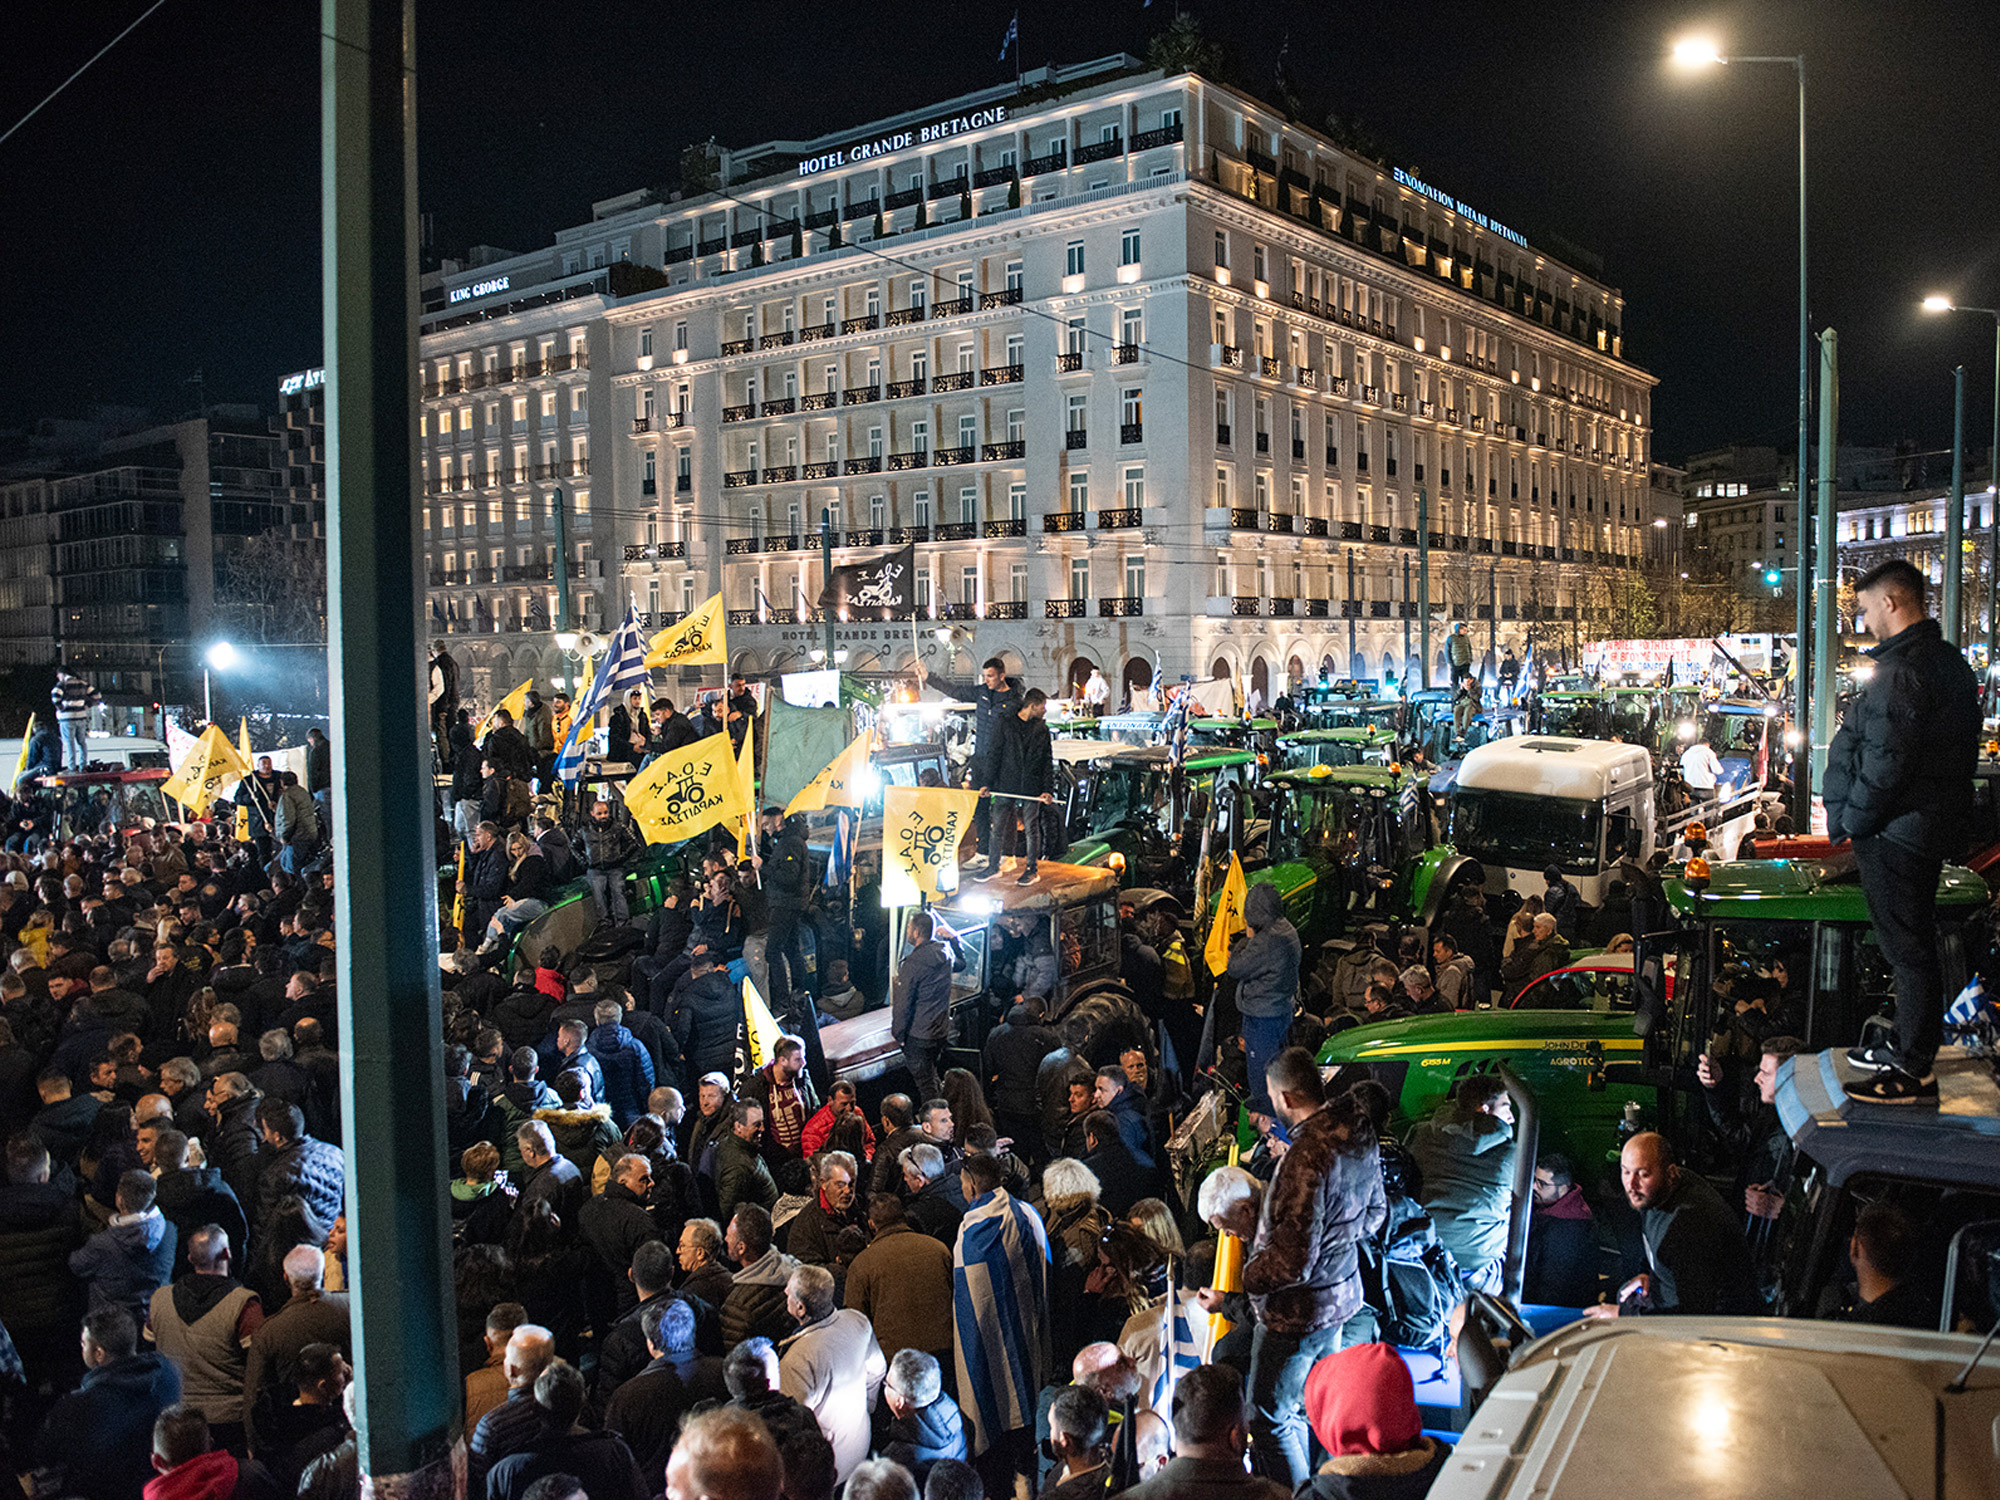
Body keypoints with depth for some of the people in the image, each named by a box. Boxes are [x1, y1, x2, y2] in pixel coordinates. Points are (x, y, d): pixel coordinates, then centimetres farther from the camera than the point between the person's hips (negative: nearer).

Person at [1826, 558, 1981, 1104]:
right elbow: (1950, 751, 17)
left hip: (1896, 833, -10)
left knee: (1907, 947, -3)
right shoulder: (1948, 660, 12)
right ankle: (1906, 1045, 33)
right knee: (1912, 942, 20)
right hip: (1929, 827, 10)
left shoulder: (1902, 671, -22)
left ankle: (1912, 1073, 5)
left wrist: (1851, 821, -13)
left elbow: (1885, 762, -26)